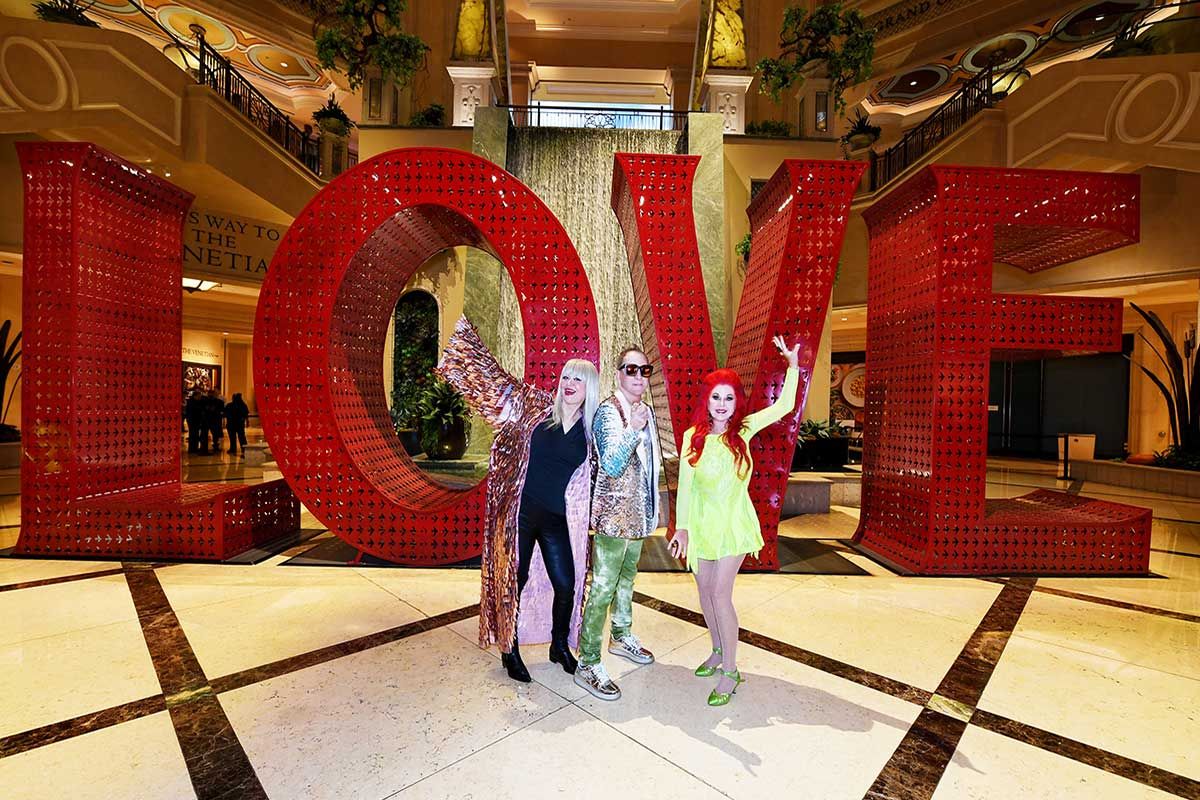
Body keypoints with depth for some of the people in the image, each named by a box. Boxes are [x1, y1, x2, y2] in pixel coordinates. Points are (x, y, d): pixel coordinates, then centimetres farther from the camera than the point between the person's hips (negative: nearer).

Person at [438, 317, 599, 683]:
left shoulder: (591, 429, 2)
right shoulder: (537, 406, -4)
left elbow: (600, 474, 12)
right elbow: (494, 377, -3)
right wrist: (466, 334, -3)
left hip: (557, 520, 2)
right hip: (519, 513, -2)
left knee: (566, 585, 7)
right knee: (513, 581, 9)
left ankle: (560, 646, 35)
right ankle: (510, 650, 33)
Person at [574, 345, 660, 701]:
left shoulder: (647, 412, 8)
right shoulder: (608, 411, -16)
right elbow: (611, 465, -23)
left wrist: (652, 508, 20)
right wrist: (633, 429, -34)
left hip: (638, 513, 8)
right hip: (613, 514, -8)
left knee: (627, 578, 23)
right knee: (602, 588, -2)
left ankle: (621, 636, 41)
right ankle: (587, 664, 10)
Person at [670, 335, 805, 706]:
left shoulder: (743, 430, -4)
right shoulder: (693, 436, -3)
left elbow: (783, 406, -1)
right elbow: (684, 485, -1)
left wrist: (793, 366, -6)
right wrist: (681, 527, -1)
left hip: (733, 522, -2)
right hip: (700, 522, 3)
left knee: (720, 594, -5)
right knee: (705, 590, 14)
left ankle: (730, 671, 13)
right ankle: (718, 651, 38)